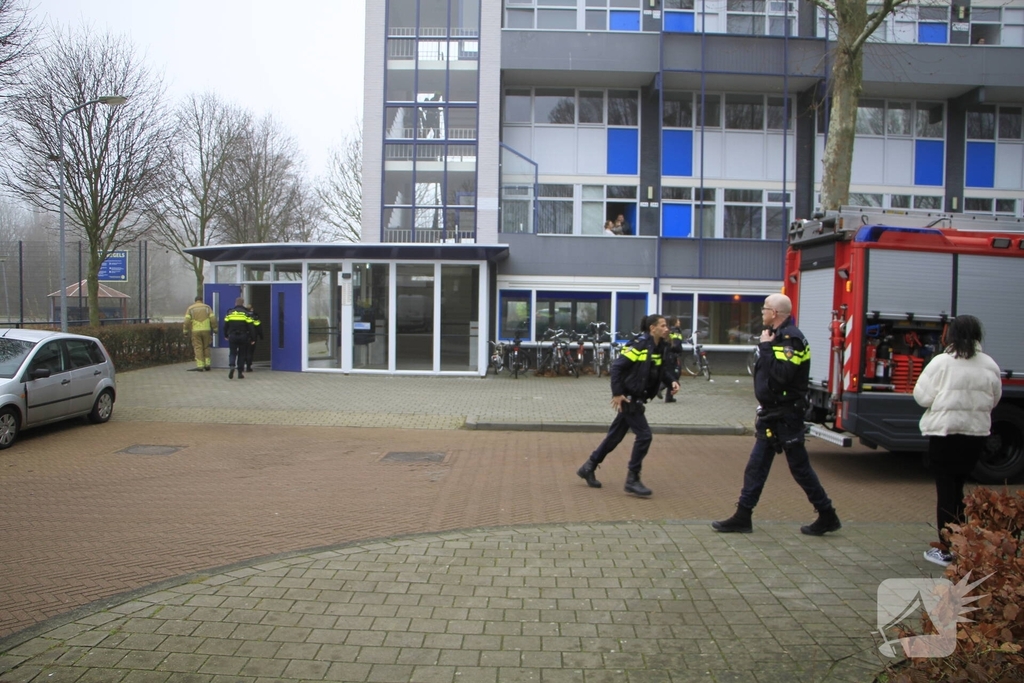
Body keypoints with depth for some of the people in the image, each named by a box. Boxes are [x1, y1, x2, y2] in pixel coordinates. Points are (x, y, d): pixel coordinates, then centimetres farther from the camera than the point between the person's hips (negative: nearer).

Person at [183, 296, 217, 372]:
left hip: (195, 331, -1)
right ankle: (207, 365, 9)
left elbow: (187, 320, -5)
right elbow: (213, 319, -1)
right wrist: (215, 329, 5)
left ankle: (200, 366, -2)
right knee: (206, 348, 11)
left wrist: (185, 331, -1)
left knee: (198, 348, 2)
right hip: (206, 330, 1)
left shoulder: (190, 308, 7)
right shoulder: (207, 307, 8)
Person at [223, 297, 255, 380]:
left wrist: (226, 335, 19)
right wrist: (252, 339, -3)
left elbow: (225, 325, 6)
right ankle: (240, 373, 9)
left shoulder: (230, 313, 3)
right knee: (242, 354, 9)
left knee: (232, 353, 11)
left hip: (232, 336, 1)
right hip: (243, 337, -1)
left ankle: (232, 366, -17)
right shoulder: (246, 313, -3)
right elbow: (251, 327, -7)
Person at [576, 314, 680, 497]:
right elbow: (616, 367, -21)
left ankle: (588, 468, 28)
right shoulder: (639, 344, -19)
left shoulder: (659, 347, 6)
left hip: (637, 399, 9)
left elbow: (661, 369, 20)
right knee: (644, 435, -9)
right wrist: (617, 393, -23)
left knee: (615, 436, 15)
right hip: (628, 398, -9)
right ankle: (632, 480, 3)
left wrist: (671, 381, 1)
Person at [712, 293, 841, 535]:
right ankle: (743, 517, 15)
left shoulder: (791, 338, -17)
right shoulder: (779, 336, 13)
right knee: (756, 467, 9)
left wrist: (765, 347, -21)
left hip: (785, 417, -10)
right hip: (772, 416, 10)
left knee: (800, 467, 2)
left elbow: (782, 374, -29)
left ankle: (827, 516, 16)